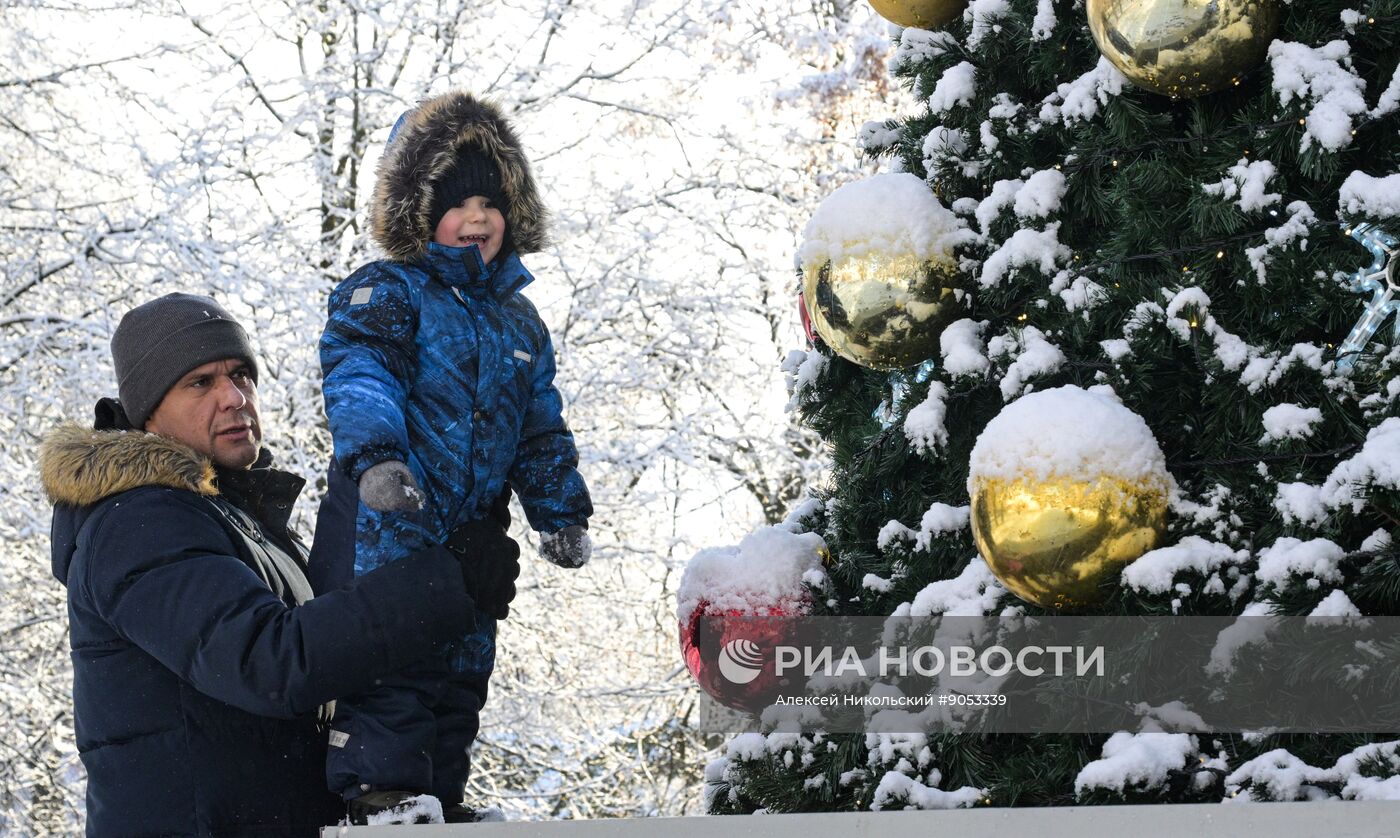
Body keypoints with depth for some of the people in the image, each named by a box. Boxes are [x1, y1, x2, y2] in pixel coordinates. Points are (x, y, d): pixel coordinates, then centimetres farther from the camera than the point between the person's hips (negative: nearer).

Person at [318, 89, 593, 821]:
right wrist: (375, 452, -37)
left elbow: (541, 430, 24)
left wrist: (562, 512, 14)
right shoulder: (386, 293, -1)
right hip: (392, 527, -7)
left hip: (474, 538, 7)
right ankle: (376, 790, -11)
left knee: (463, 673, 11)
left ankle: (441, 801, 19)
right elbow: (358, 374, -19)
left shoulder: (519, 321, 20)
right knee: (394, 660, -15)